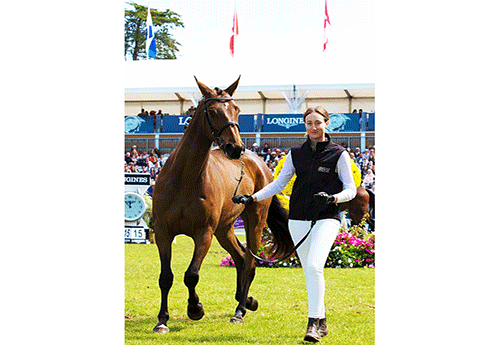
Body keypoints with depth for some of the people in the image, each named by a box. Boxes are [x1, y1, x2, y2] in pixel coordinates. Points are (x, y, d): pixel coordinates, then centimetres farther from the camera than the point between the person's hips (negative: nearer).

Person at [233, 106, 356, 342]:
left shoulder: (338, 154, -1)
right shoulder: (296, 154, 9)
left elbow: (351, 189, -2)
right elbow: (279, 183, 14)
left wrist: (332, 198, -22)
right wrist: (253, 198, 2)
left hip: (326, 218, -4)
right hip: (298, 220, 4)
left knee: (314, 266, -21)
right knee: (309, 271, 8)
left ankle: (313, 323, -16)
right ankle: (321, 322, 20)